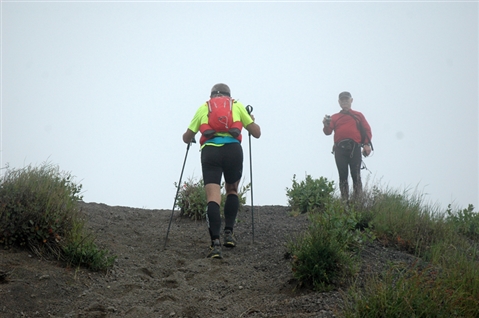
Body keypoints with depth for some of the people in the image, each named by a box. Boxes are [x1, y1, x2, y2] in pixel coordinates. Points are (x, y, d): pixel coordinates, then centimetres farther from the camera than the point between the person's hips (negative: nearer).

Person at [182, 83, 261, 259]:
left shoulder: (203, 108, 23)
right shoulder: (237, 106, 22)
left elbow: (186, 138, 25)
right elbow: (256, 133, 20)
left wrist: (188, 137, 49)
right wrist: (253, 121, 42)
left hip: (210, 151, 0)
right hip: (233, 150, 0)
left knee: (213, 197, -6)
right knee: (232, 190, 23)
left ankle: (215, 243, -22)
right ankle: (229, 232, 11)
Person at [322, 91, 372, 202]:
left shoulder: (358, 115, 17)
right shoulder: (334, 117, 19)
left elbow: (367, 130, 9)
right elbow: (328, 132, 8)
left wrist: (367, 144, -5)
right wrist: (326, 125, -15)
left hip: (354, 148, -2)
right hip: (339, 149, 2)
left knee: (356, 175, -6)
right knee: (343, 176, 0)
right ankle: (345, 200, 1)